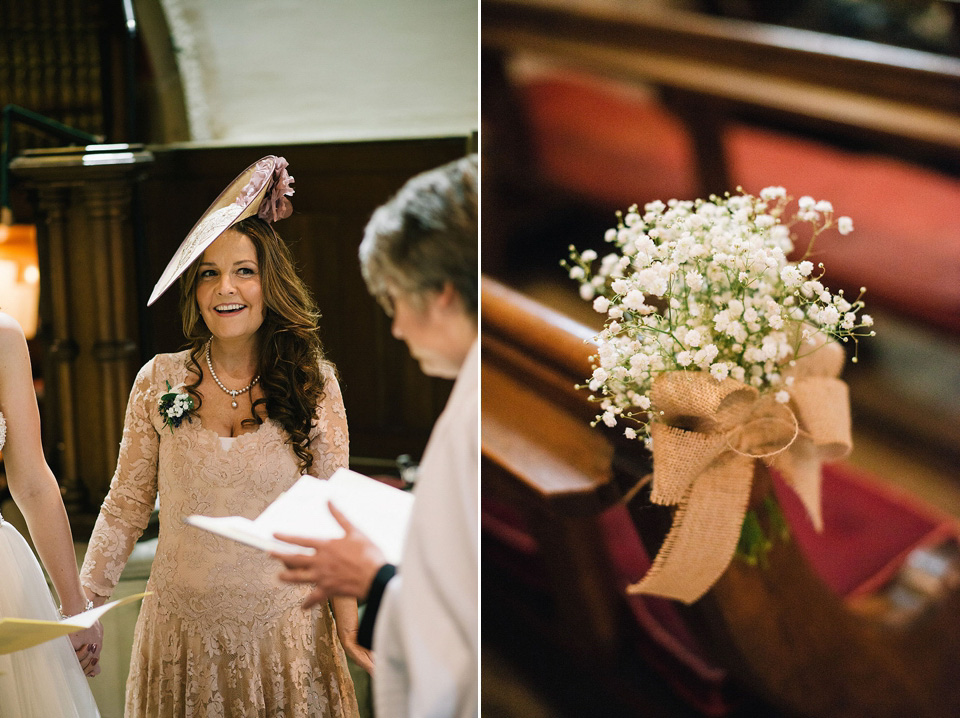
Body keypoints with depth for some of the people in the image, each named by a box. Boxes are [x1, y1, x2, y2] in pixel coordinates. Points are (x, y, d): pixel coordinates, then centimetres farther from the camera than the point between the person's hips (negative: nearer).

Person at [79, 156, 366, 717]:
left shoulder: (314, 383, -5)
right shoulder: (159, 381, -3)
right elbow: (126, 504, 4)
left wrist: (347, 619, -3)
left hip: (284, 626, -1)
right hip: (182, 626, 1)